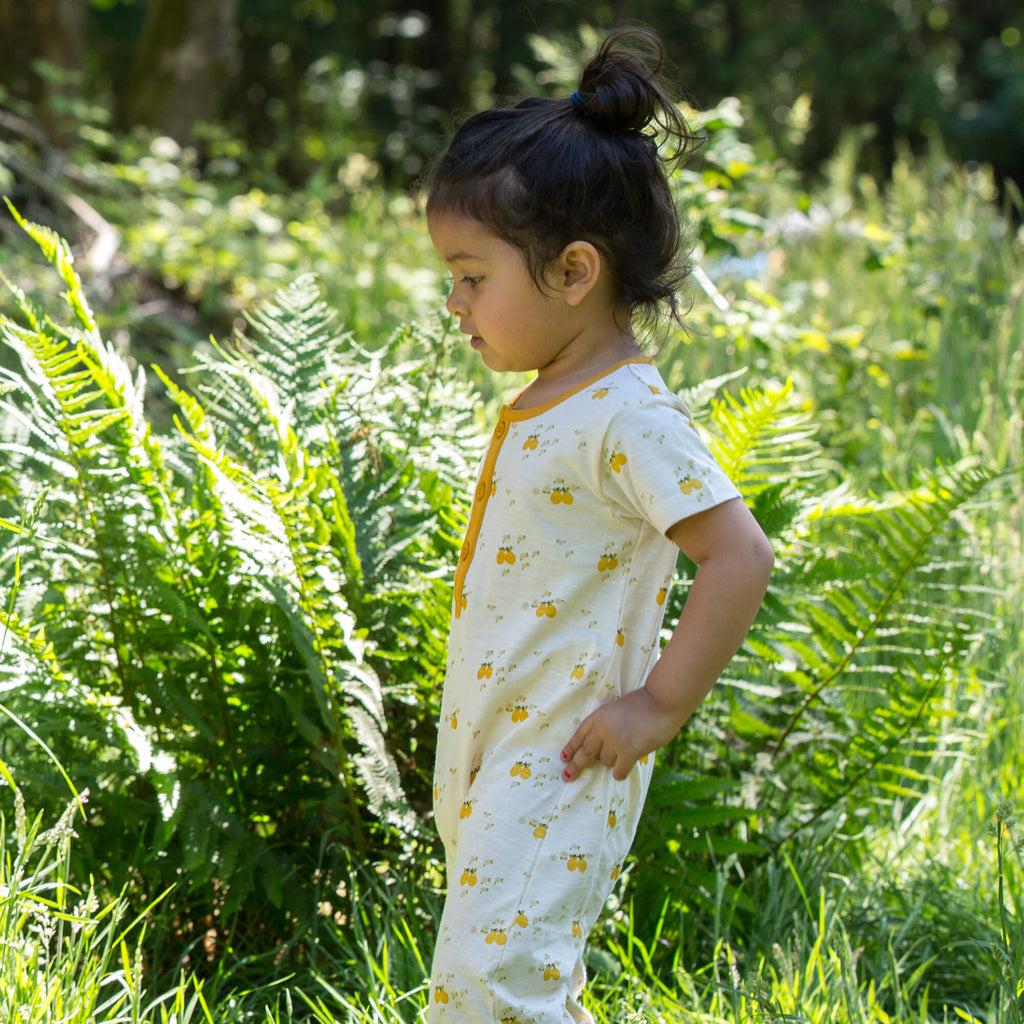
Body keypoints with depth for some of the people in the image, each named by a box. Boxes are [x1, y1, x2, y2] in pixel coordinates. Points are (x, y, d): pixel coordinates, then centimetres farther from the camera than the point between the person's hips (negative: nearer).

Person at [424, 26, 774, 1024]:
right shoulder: (545, 402, 10)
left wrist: (659, 706, -20)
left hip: (561, 761, -10)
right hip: (487, 749, 10)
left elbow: (739, 555, -24)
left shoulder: (628, 415, -19)